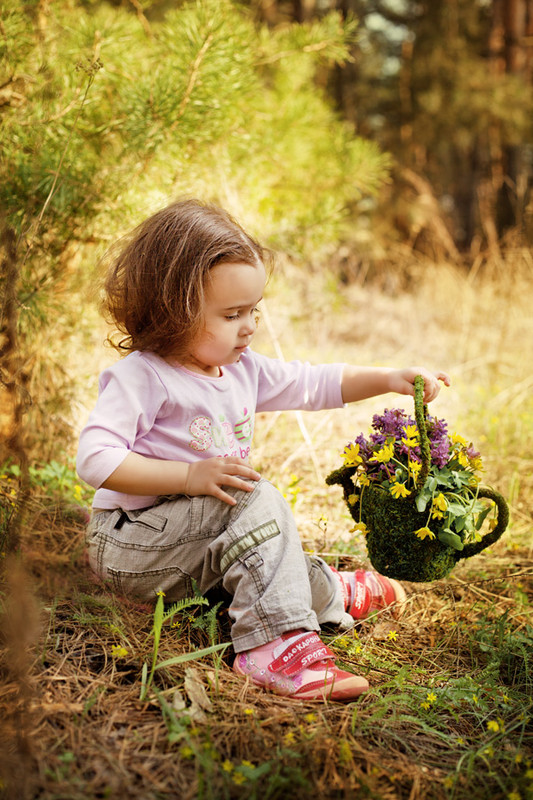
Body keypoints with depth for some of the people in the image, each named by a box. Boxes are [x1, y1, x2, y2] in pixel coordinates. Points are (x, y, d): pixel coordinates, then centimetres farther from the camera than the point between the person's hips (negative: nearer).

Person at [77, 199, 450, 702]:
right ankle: (280, 644, -27)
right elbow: (94, 459, -25)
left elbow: (312, 384, 16)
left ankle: (333, 594, 33)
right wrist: (189, 477, -30)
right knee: (256, 500, -25)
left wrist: (388, 380, 4)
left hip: (200, 545, 8)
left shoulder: (242, 369, 7)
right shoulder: (141, 376, -18)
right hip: (130, 547, -8)